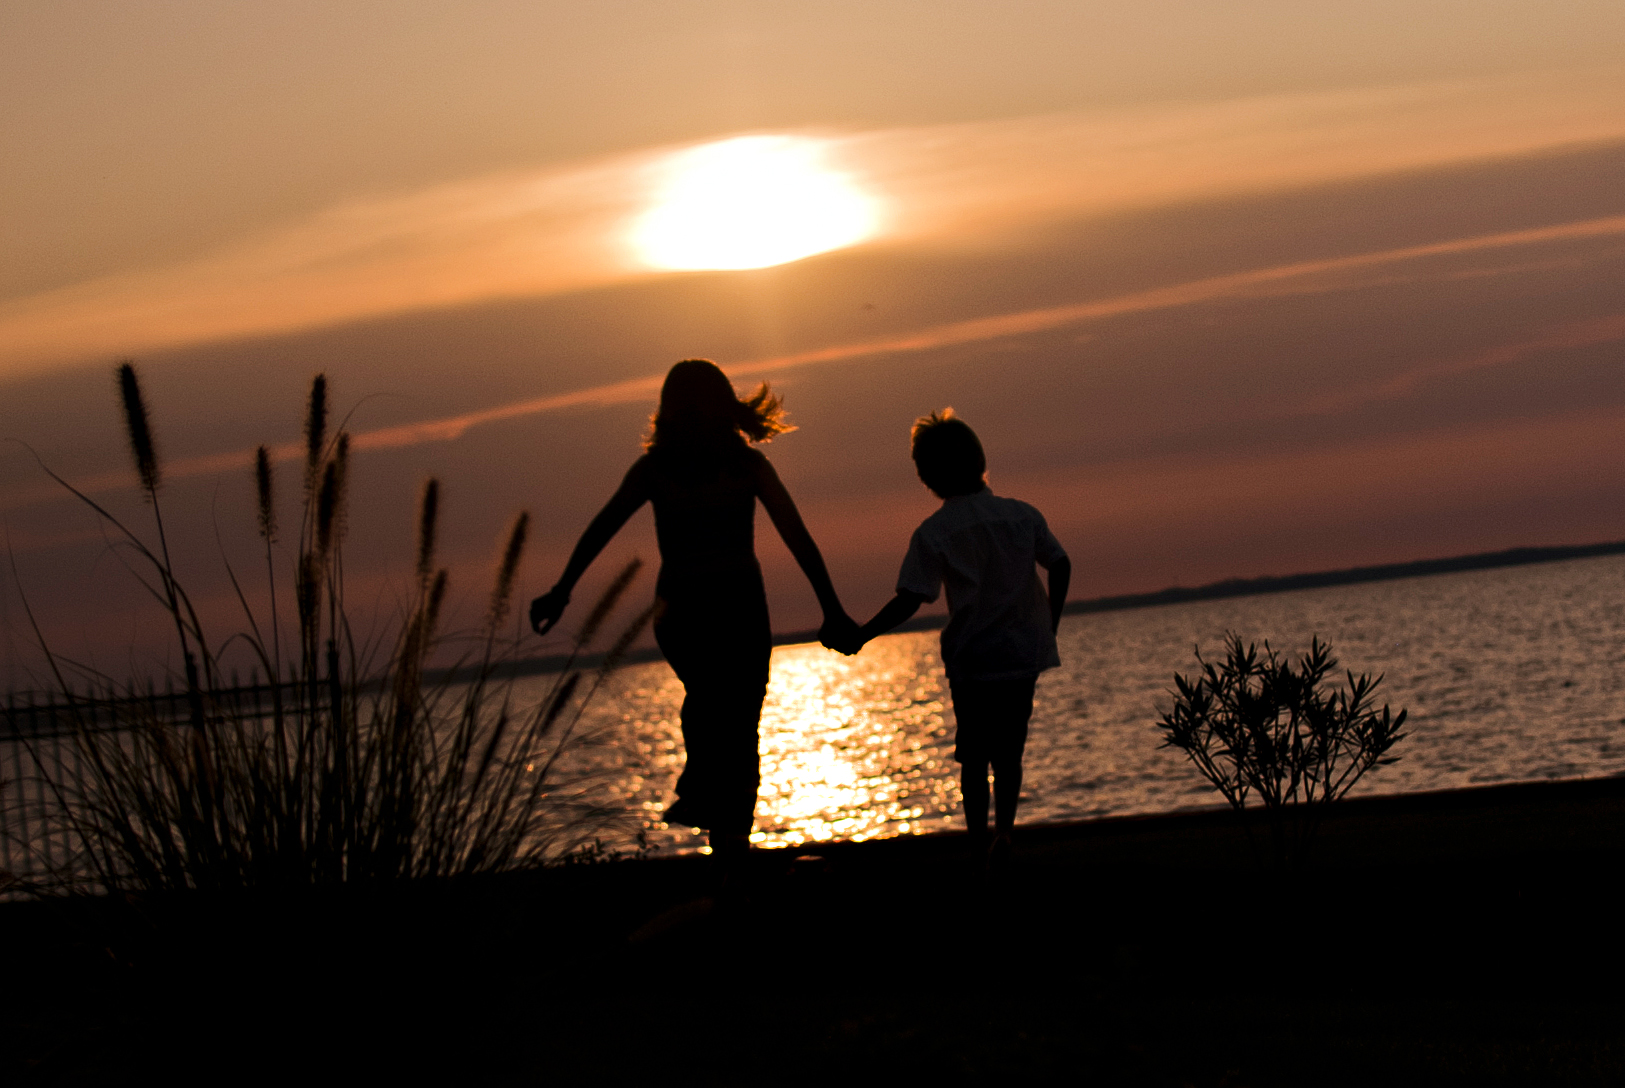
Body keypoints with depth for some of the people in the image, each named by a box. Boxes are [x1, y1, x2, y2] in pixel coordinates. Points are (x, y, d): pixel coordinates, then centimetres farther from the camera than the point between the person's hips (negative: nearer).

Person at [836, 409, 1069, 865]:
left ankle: (978, 841, 5)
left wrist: (860, 637, -8)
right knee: (1008, 751, 13)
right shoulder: (1022, 514, 0)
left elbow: (909, 600, -14)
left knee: (973, 757, 10)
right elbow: (1060, 565, 4)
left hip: (971, 659, -2)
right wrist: (1050, 624, 17)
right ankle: (1003, 831, -2)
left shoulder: (933, 533, -10)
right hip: (1025, 653, 2)